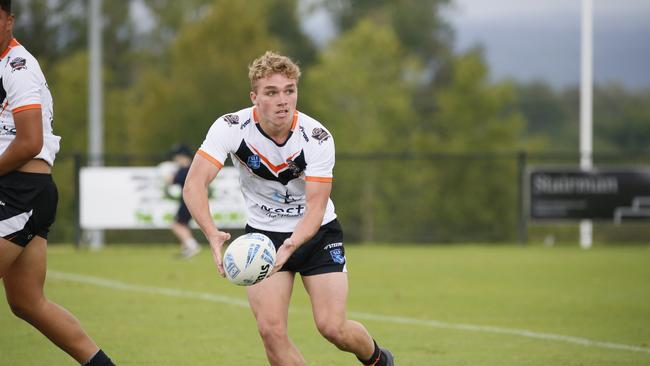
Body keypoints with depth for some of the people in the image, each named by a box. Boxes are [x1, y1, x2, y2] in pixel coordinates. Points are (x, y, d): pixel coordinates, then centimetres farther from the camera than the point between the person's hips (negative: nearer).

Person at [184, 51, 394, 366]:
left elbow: (316, 208, -25)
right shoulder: (230, 128, -20)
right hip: (263, 234, 1)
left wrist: (290, 245, -45)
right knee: (271, 330, -13)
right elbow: (194, 184, -29)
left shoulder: (317, 138, -22)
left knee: (333, 328, -10)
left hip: (317, 233, -1)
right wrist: (212, 234, -46)